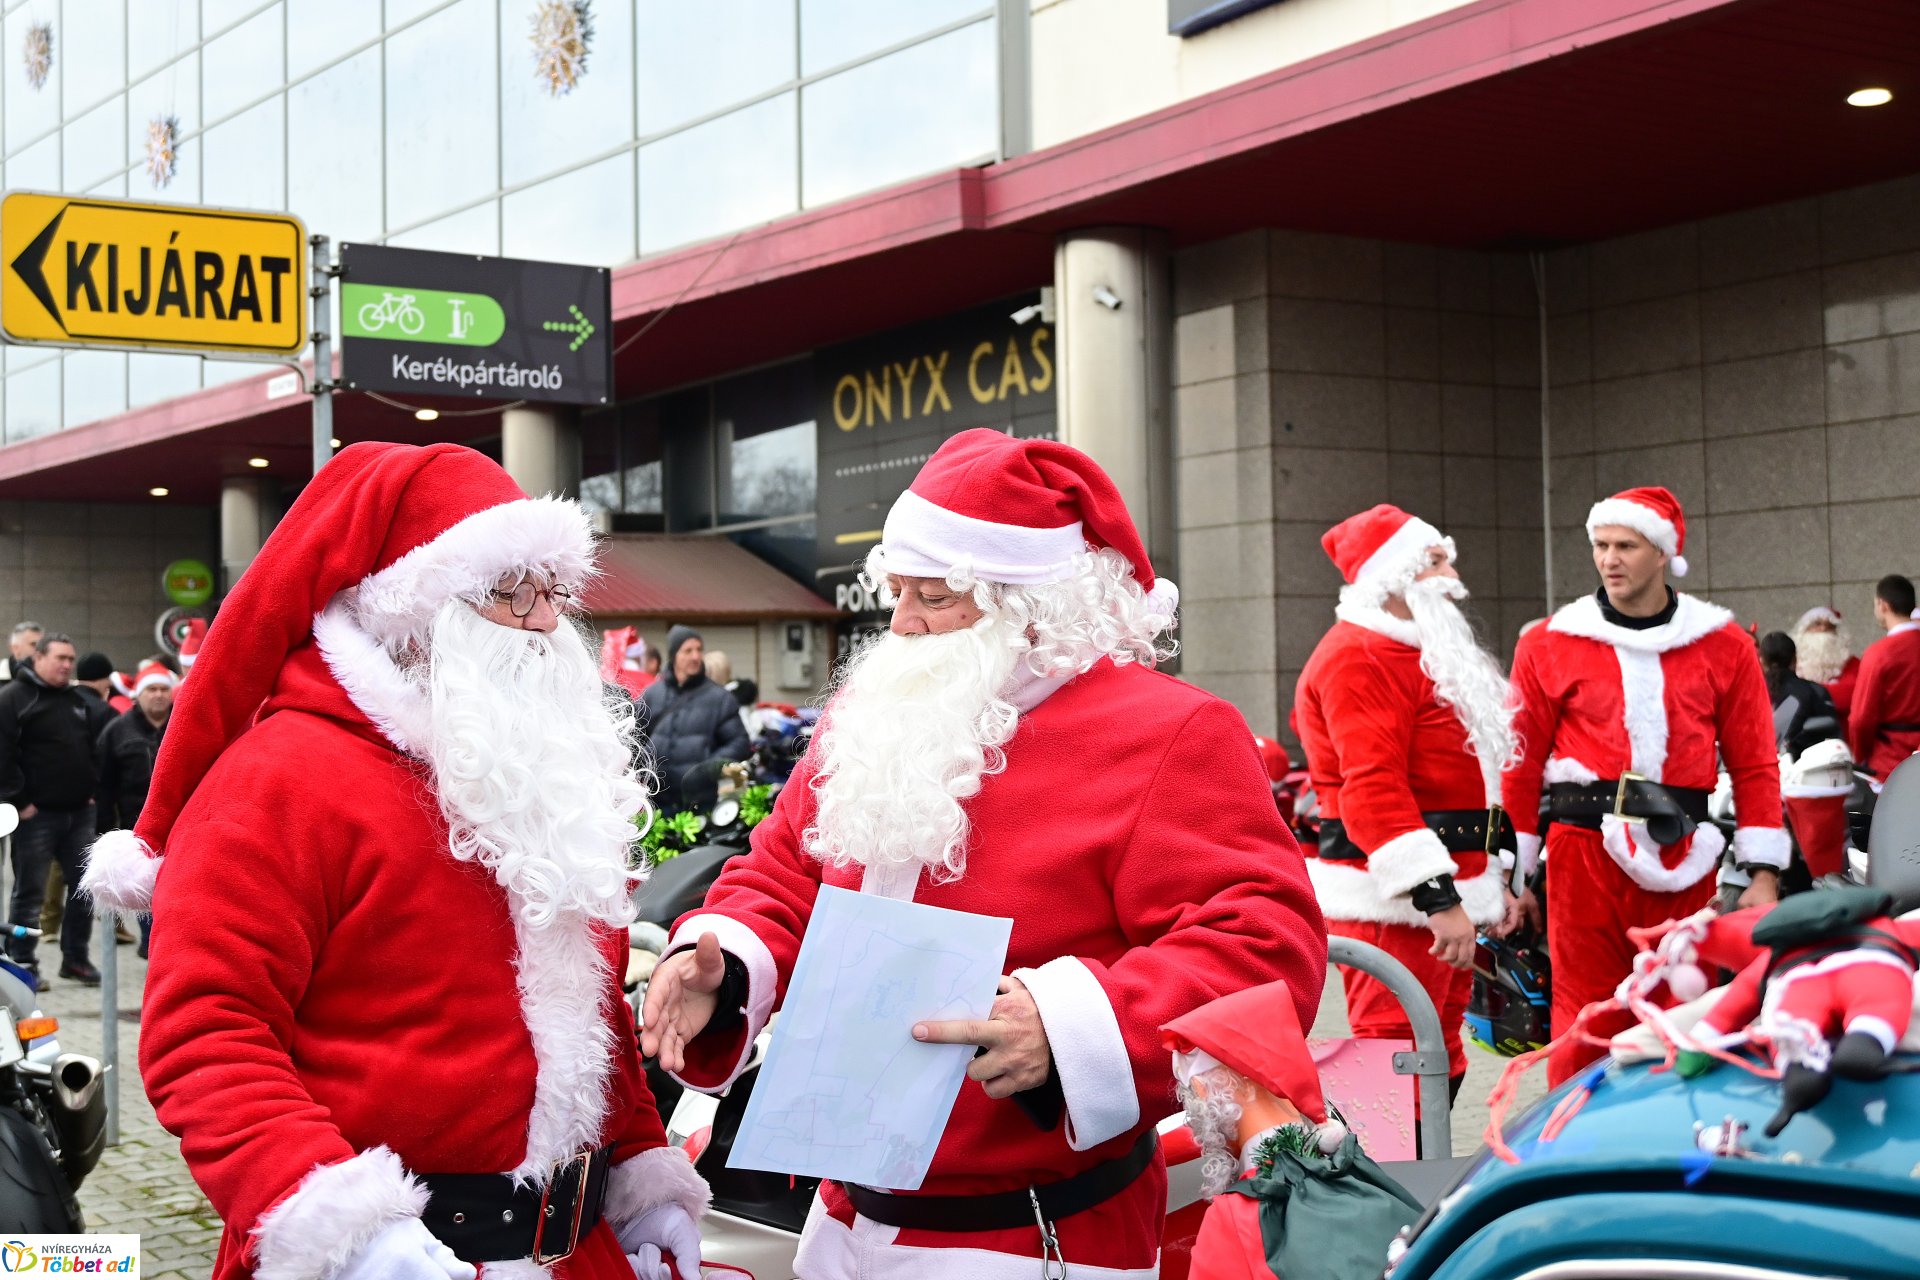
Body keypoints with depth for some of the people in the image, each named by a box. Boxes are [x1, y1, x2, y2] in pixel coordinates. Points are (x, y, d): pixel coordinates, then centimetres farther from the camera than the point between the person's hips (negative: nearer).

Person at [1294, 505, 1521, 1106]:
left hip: (1447, 896, 11)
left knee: (1440, 1062, 14)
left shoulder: (1428, 653, 22)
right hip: (1393, 900, -11)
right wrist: (1438, 899, -25)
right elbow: (1372, 787, -21)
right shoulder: (1359, 657, -12)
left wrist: (1491, 882, 23)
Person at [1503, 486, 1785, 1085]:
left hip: (1683, 860, 1)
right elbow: (1521, 765, 5)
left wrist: (1762, 872, 1)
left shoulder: (1724, 647, 7)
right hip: (1584, 853, -1)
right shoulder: (1549, 647, 4)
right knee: (1585, 1020, -1)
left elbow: (1755, 765, 7)